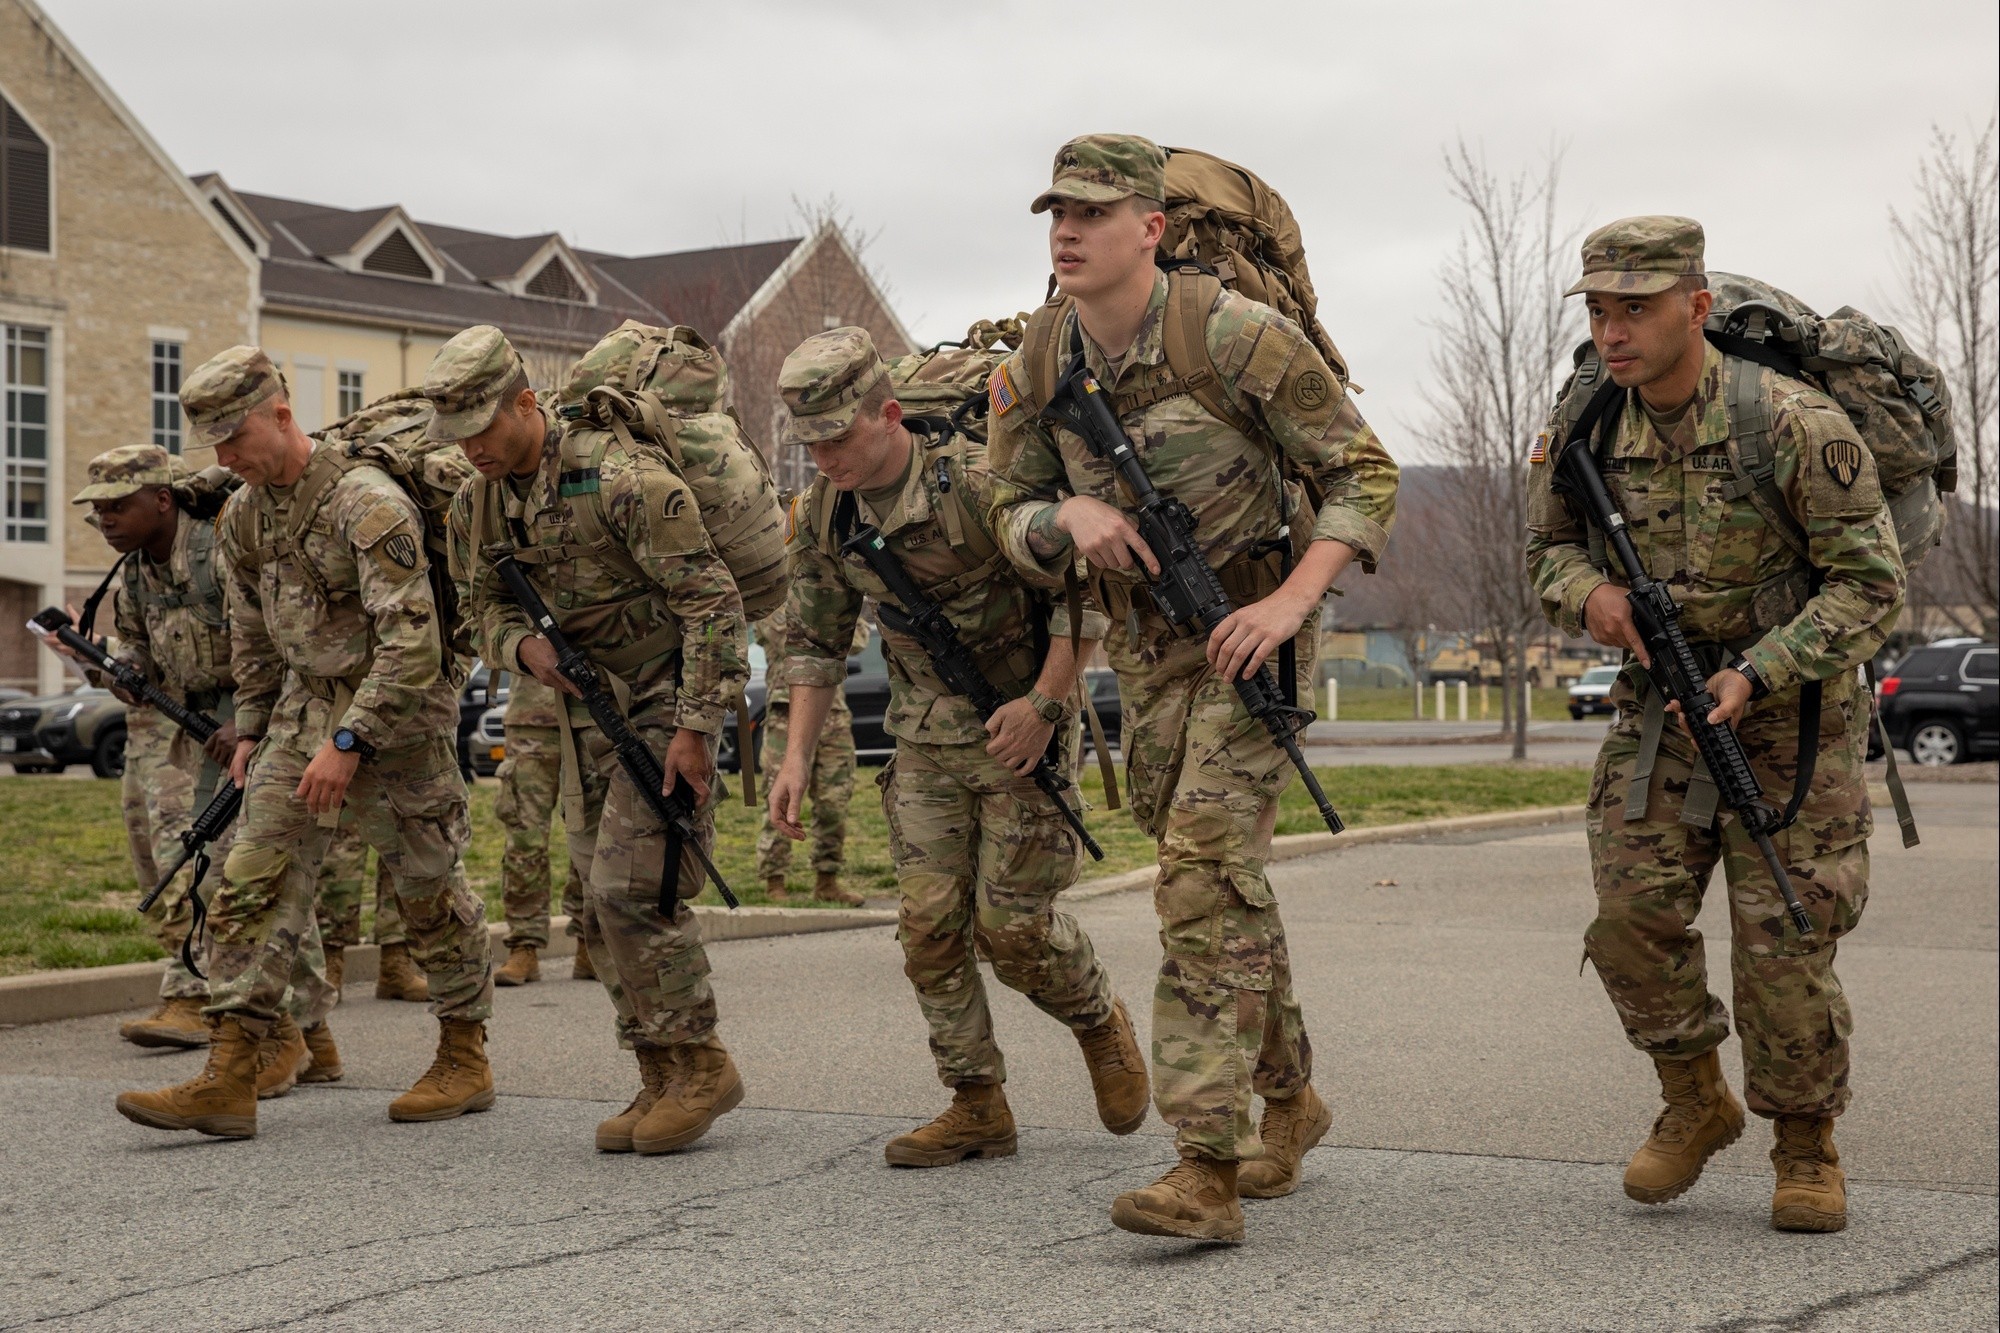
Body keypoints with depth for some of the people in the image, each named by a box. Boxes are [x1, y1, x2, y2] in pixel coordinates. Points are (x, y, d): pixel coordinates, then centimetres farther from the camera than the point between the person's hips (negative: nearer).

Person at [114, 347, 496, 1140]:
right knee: (253, 882, -4)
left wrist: (350, 743, -27)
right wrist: (250, 728, 18)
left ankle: (465, 1061, 20)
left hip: (396, 716, -7)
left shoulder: (368, 502, -21)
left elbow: (411, 640, -25)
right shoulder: (243, 515, 5)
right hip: (305, 707, 7)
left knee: (430, 890, 4)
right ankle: (228, 1080, -6)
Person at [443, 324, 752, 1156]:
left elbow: (712, 601, -19)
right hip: (584, 713, 8)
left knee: (630, 888, -15)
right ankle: (662, 1081, 15)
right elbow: (485, 608, 15)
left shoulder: (622, 480, -21)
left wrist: (695, 727, -21)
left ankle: (702, 1065, -2)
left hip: (665, 703, -8)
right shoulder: (475, 507, 2)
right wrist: (523, 647, -9)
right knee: (601, 907, 6)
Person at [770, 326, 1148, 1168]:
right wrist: (798, 756, 2)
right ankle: (977, 1107, 9)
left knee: (1011, 923, -6)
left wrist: (1044, 703, -20)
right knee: (930, 923, -1)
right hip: (925, 736, 6)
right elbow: (816, 641, 9)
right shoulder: (823, 514, -3)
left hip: (1020, 726, -6)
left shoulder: (979, 482, -23)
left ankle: (1102, 1025, 24)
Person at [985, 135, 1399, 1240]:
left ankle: (1208, 1166, -20)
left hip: (1251, 622, -6)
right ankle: (1288, 1096, 34)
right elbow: (1013, 518, 7)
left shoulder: (1236, 336, -20)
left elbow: (1363, 477, -13)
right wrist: (1071, 517, -17)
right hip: (1143, 640, 6)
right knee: (1214, 874, 14)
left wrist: (1289, 600, -25)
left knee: (1206, 864, -19)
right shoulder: (1036, 365, -3)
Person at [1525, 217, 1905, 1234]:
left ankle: (1806, 1147, 15)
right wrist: (1587, 588, -14)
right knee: (1633, 914, -8)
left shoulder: (1796, 425, -21)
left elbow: (1870, 586, -16)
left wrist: (1756, 674, -27)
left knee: (1783, 942, -6)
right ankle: (1695, 1104, 16)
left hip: (1792, 709, -4)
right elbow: (1548, 544, 10)